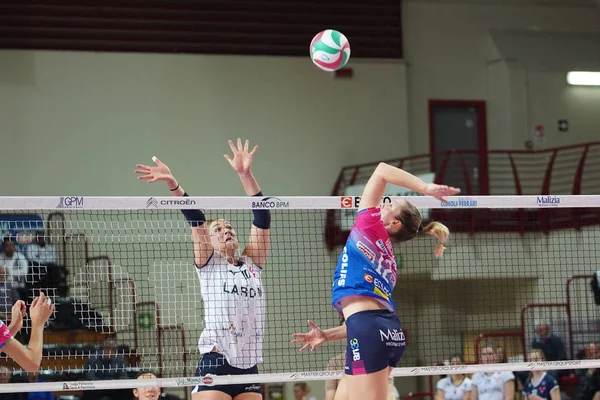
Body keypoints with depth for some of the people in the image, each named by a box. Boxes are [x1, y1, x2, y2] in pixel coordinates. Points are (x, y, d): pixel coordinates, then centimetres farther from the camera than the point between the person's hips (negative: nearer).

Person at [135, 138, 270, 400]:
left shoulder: (252, 264, 16)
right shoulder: (208, 264, 9)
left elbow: (262, 216, 9)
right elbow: (195, 219, -1)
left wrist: (245, 175, 1)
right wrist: (173, 184, -12)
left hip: (249, 367, 4)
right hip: (215, 364, -4)